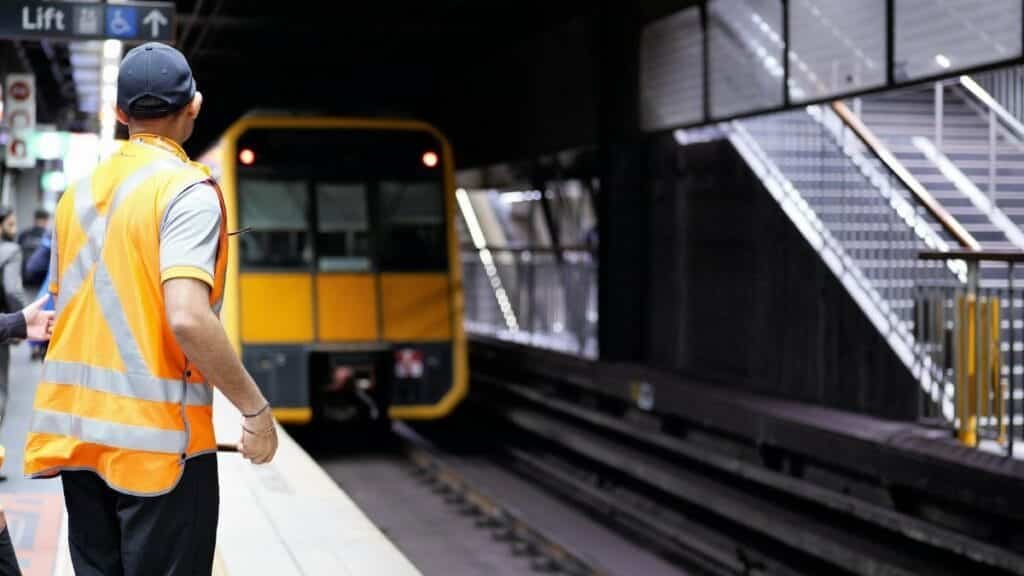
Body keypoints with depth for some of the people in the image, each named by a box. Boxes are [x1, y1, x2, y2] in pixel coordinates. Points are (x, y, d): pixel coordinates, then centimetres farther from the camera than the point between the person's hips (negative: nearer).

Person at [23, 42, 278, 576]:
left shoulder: (78, 192, 11)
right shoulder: (187, 189, -12)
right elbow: (187, 318, -24)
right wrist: (255, 408, -15)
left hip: (75, 431, 7)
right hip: (156, 437, -7)